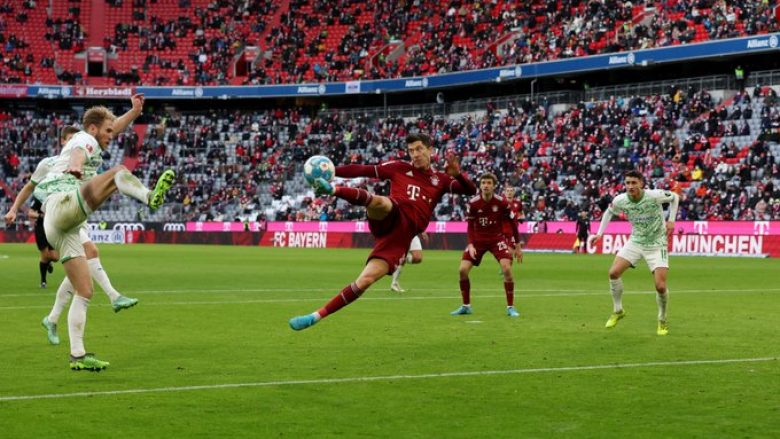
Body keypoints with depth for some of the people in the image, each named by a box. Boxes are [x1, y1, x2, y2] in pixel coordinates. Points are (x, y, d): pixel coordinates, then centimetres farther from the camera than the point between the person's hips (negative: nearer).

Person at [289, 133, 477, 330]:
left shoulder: (440, 179, 20)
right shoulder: (399, 168, 17)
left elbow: (471, 190, 10)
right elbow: (364, 170, 13)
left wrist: (457, 174, -11)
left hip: (402, 238, 1)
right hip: (390, 220, -1)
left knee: (366, 280, -13)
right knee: (381, 202, -39)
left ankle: (317, 316, -10)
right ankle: (333, 189, -60)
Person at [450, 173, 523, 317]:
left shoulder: (501, 202, -14)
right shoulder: (473, 203, -11)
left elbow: (513, 223, -3)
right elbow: (470, 226, -2)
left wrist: (518, 246, -1)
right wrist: (470, 245, -16)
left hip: (497, 239, -1)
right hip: (478, 239, 2)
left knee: (507, 268, -21)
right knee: (463, 270, -11)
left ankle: (510, 307, -7)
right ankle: (466, 306, 9)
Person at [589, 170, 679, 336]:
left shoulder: (654, 196, -23)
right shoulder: (620, 200, -13)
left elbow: (674, 197, -2)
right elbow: (609, 212, 11)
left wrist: (671, 220, -9)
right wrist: (600, 233, 3)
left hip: (656, 244, -3)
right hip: (635, 242, 3)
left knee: (660, 286, -13)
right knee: (614, 272, -13)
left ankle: (662, 321, 14)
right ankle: (618, 311, 10)